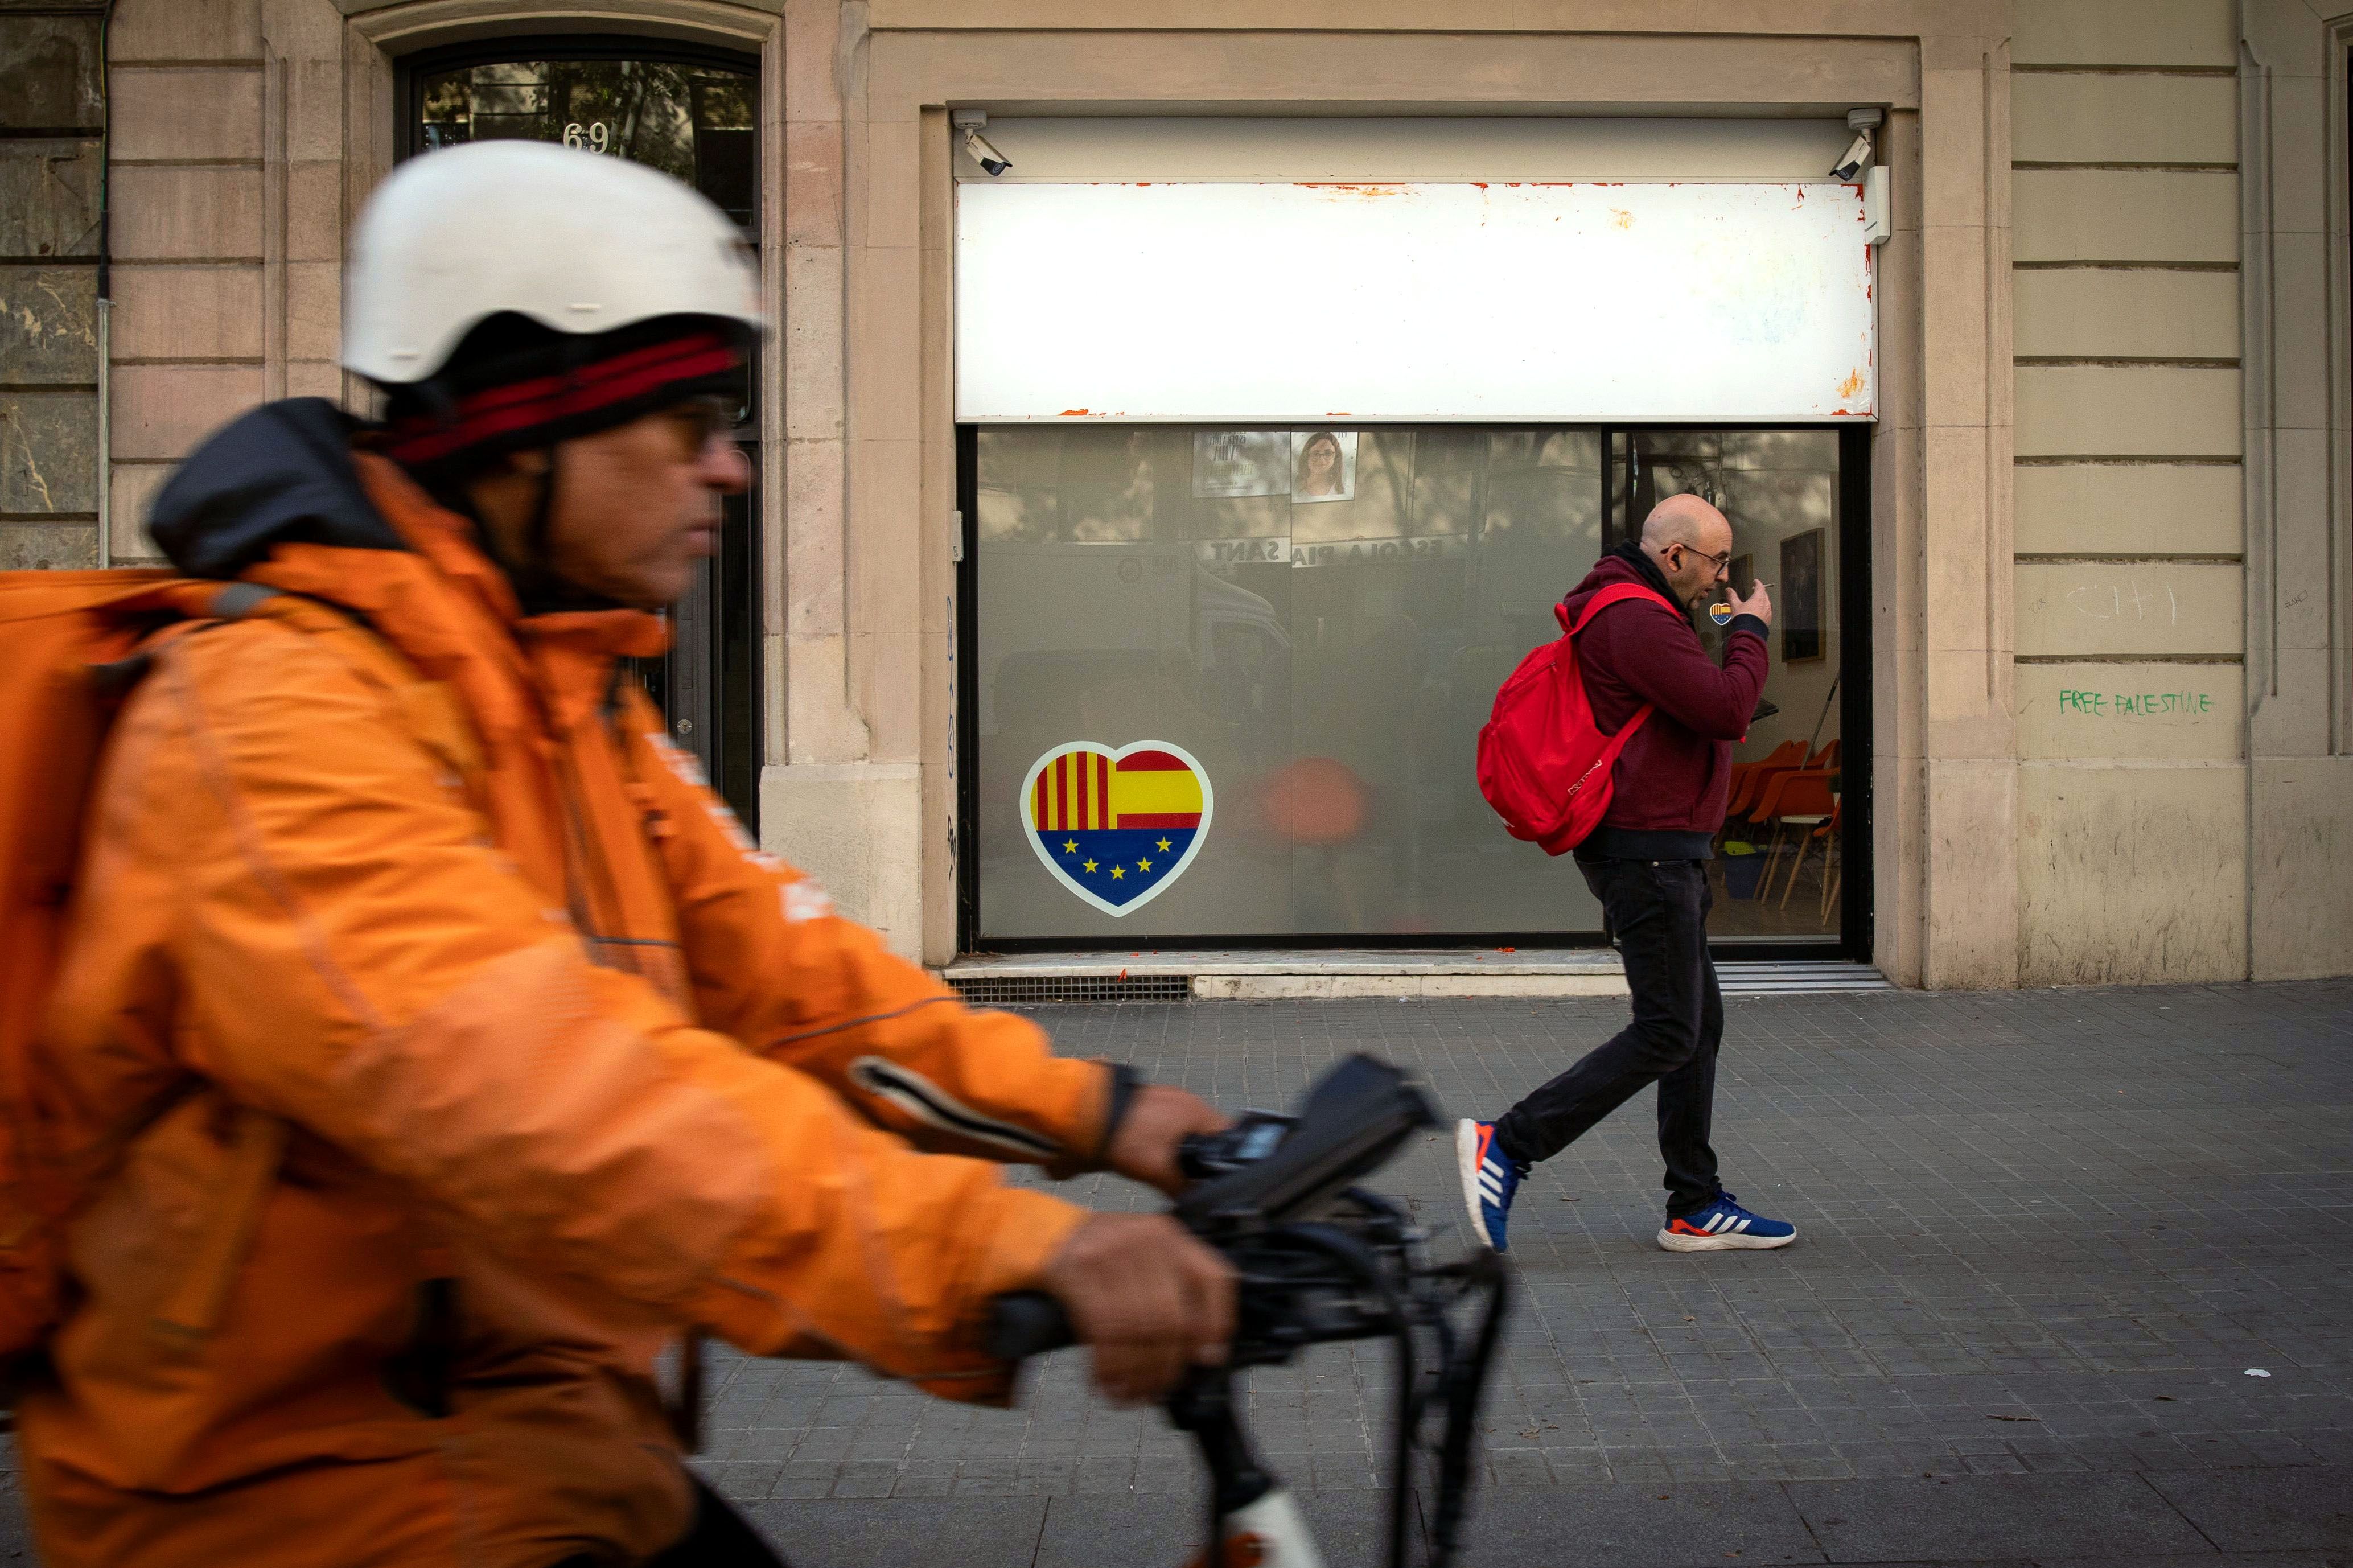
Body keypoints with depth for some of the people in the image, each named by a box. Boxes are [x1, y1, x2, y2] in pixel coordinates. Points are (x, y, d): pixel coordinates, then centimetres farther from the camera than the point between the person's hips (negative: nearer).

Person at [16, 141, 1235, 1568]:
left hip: (538, 1417, 8)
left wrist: (1086, 1108, -10)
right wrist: (1009, 1250, -44)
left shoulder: (577, 700, 11)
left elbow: (768, 958, 2)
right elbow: (545, 1088, -36)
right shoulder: (281, 718, -22)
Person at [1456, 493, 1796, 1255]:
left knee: (1699, 1024, 12)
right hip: (1649, 853, -11)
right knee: (1667, 1033, -9)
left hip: (1663, 852, 11)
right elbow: (1726, 712, -22)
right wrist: (1750, 632, -8)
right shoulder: (1638, 620, -17)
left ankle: (1696, 1209, 18)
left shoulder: (1634, 613, 18)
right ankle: (1506, 1145, -6)